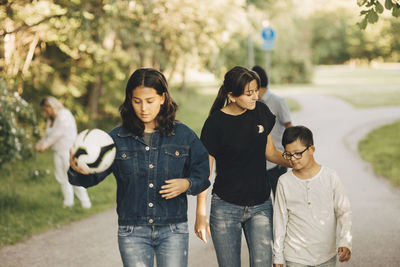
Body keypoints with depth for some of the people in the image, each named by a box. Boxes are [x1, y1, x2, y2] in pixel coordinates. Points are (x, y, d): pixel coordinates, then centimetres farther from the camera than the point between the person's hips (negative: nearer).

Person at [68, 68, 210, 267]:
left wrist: (187, 184, -12)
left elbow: (202, 174, 9)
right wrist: (77, 170, -26)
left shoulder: (183, 135, 2)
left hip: (173, 230, 0)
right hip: (132, 232, 0)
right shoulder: (116, 138, 1)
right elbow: (93, 176, -4)